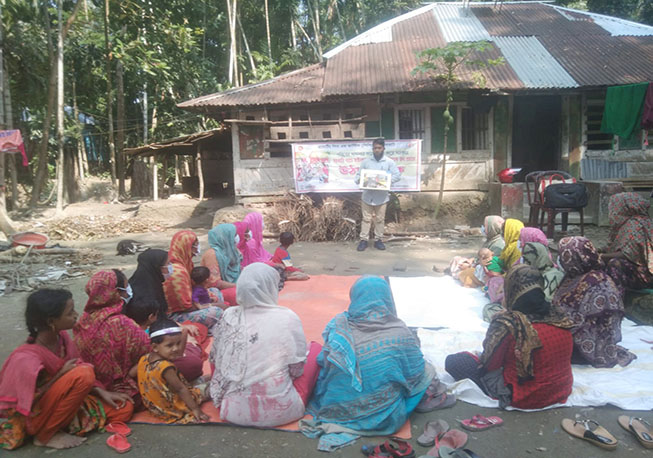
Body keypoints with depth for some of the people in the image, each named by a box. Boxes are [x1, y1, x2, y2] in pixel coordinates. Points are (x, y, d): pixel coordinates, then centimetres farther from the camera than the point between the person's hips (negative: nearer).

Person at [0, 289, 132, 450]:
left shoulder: (61, 336, -8)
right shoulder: (27, 358, -30)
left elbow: (73, 370, 4)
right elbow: (29, 406, -23)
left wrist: (102, 392, -6)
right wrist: (61, 375, -22)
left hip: (56, 400, 7)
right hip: (30, 418, -7)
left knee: (124, 408, -2)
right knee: (83, 373, -32)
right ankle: (46, 435, -14)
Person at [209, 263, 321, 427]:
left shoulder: (228, 317, -7)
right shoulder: (287, 318, -16)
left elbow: (215, 360, 6)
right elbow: (297, 370, -7)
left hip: (233, 410, 4)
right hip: (278, 412, -4)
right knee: (316, 349, 13)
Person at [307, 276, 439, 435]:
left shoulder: (338, 325, -11)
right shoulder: (401, 333, -17)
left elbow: (323, 364, 1)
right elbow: (416, 374, -4)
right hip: (385, 421, -3)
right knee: (428, 370, 16)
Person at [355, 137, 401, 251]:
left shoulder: (389, 162, 1)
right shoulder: (366, 161, 4)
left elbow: (397, 175, -5)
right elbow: (358, 175, 5)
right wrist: (360, 180, -17)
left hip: (382, 196, 0)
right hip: (367, 195, 0)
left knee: (380, 219, 8)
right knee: (366, 218, 5)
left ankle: (378, 240, 19)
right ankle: (364, 240, 12)